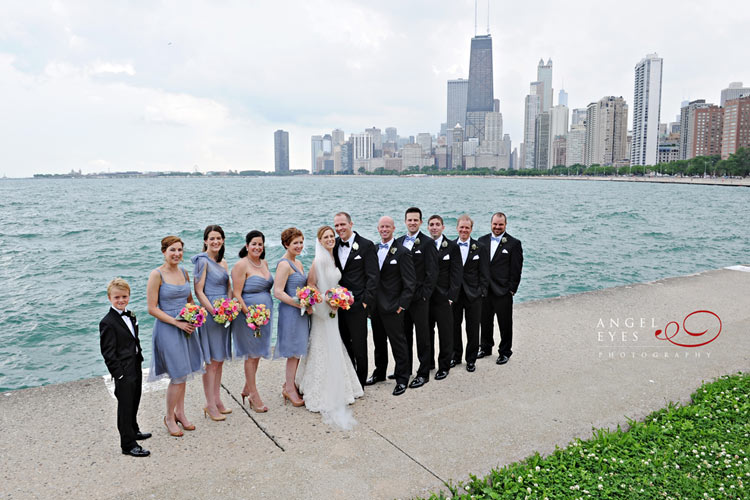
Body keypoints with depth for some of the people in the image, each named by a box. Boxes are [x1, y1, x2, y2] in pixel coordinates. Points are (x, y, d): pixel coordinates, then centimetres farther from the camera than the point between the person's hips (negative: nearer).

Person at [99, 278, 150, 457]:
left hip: (135, 368, 9)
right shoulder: (107, 323, -18)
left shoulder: (130, 316, 9)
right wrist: (119, 374, -20)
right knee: (125, 407, 1)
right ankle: (128, 445, 11)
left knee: (134, 402, 23)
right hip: (123, 372, -8)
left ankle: (133, 431, 42)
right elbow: (108, 353, -18)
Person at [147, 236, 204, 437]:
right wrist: (177, 322, -18)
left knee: (183, 374, 14)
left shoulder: (184, 272, 7)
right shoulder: (157, 275, -11)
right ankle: (169, 417, 16)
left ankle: (180, 413, 29)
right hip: (167, 329, -6)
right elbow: (152, 309, -13)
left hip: (186, 328, 6)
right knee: (178, 376, -4)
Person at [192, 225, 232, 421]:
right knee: (211, 361, -1)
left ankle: (217, 400, 24)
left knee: (219, 360, 13)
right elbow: (199, 291, -13)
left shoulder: (223, 262, 13)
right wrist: (215, 312, -16)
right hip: (209, 313, -8)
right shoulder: (202, 261, -9)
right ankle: (210, 405, 9)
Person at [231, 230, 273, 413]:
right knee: (251, 354, 1)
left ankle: (247, 390, 30)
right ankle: (254, 395, 12)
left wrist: (268, 312, 14)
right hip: (248, 315, -8)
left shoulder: (264, 263, 11)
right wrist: (249, 314, -23)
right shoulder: (241, 265, -12)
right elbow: (236, 294, -16)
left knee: (257, 353, 14)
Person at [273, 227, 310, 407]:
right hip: (290, 311, -9)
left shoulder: (298, 263, 13)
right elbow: (278, 292, -22)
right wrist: (301, 305, -20)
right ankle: (289, 388, 13)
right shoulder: (284, 264, -16)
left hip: (301, 311, 9)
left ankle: (290, 383, 29)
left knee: (298, 350, 16)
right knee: (294, 351, 0)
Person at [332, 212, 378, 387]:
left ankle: (360, 384, 20)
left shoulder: (366, 245, -6)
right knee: (343, 345, 13)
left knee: (359, 347, 4)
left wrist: (366, 301, -13)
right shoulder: (334, 245, 9)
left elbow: (372, 277, -8)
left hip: (357, 305, -5)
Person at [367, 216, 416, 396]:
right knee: (378, 341, 19)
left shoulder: (402, 252, -10)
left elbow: (410, 282, -11)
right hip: (375, 305, 6)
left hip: (392, 307, -6)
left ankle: (402, 379, 15)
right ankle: (380, 372, 35)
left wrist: (402, 305, -14)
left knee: (398, 343, 2)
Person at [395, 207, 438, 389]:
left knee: (422, 337, 3)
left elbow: (432, 273, -10)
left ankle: (423, 374, 13)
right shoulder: (398, 242, 11)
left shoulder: (427, 243, -6)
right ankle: (405, 370, 27)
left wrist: (424, 295, -15)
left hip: (419, 298, -5)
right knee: (404, 335, 14)